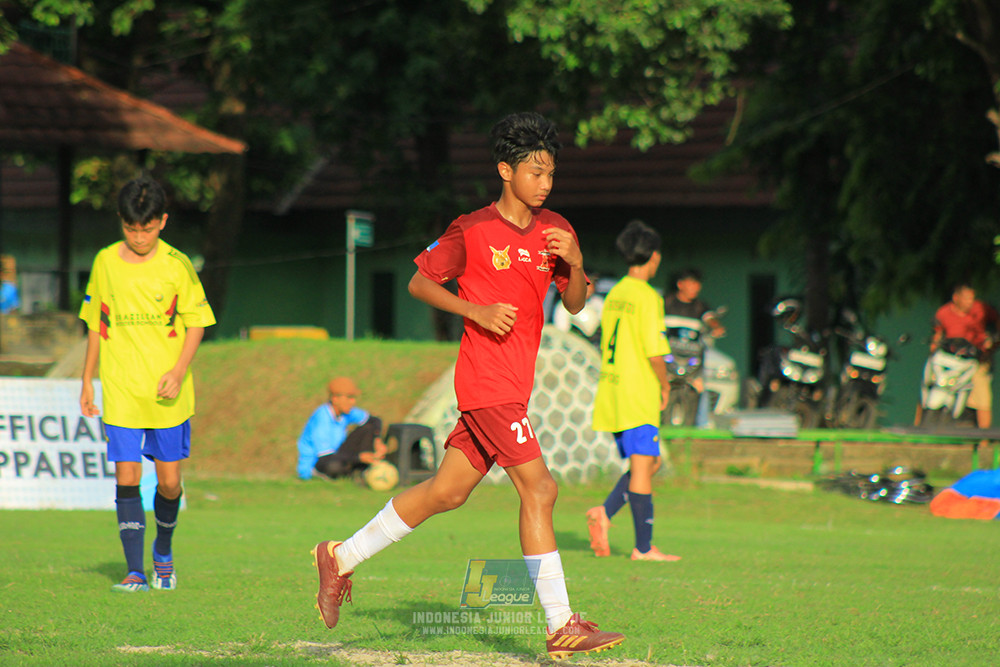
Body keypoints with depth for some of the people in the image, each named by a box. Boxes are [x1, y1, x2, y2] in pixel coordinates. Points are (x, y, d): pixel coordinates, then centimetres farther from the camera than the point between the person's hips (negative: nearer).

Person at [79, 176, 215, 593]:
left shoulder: (176, 265, -3)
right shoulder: (105, 263, 4)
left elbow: (197, 323, 2)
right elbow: (95, 326, 13)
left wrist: (179, 371, -11)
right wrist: (87, 382, 12)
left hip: (167, 394, -1)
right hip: (120, 391, 1)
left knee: (169, 481, 3)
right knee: (127, 477, -8)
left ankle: (163, 551, 30)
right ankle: (135, 571, -7)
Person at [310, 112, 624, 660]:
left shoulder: (553, 229, 11)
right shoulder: (473, 230, -8)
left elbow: (574, 305, 15)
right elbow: (419, 282, -1)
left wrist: (575, 264, -6)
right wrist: (477, 312, -14)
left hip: (514, 383, 8)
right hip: (486, 380, -8)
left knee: (447, 491, 12)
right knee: (539, 489, -12)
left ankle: (341, 558, 24)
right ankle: (561, 627, -11)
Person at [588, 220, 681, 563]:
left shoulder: (614, 294, 13)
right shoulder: (647, 297, -13)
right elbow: (654, 352, -18)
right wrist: (665, 386, -1)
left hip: (611, 392, 8)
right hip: (638, 395, -8)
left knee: (651, 462, 16)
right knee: (642, 466, -5)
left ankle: (605, 512, 0)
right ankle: (643, 547, -4)